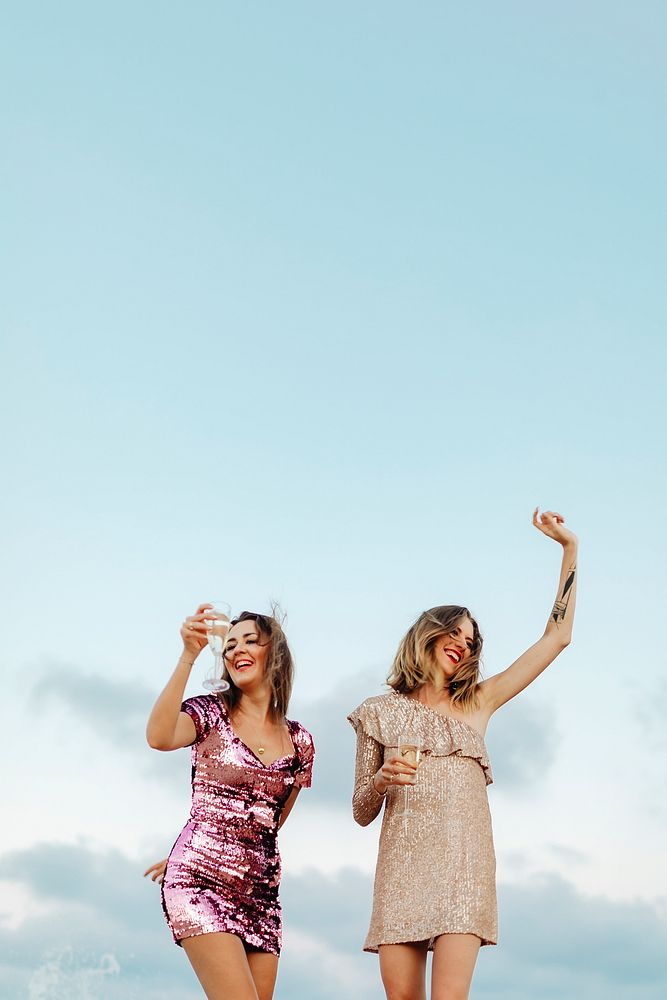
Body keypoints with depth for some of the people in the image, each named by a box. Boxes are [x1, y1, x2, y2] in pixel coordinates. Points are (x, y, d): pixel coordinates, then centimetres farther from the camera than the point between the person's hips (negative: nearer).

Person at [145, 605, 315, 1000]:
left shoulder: (300, 742, 11)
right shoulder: (212, 713, 1)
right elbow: (159, 738, -22)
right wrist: (189, 656, -27)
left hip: (260, 893, 5)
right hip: (202, 884, -5)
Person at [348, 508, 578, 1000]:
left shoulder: (476, 704, 16)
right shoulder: (381, 713, 14)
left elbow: (557, 637, 15)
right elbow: (362, 813, 13)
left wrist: (570, 549, 14)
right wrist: (380, 781, -10)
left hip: (464, 866, 0)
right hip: (403, 866, 0)